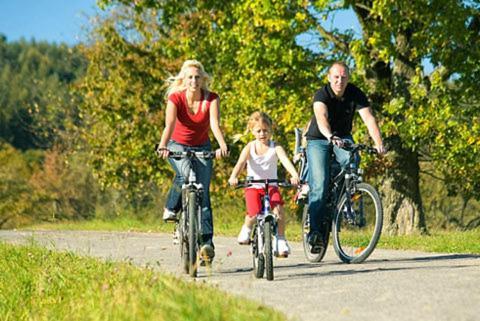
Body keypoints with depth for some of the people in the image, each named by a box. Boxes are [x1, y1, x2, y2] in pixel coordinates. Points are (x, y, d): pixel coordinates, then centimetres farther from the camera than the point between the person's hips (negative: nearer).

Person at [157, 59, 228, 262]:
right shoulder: (175, 98, -19)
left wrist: (223, 145, -50)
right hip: (178, 145, -1)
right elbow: (170, 124, -33)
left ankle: (206, 241, -10)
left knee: (203, 192, -10)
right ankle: (171, 208, -9)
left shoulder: (211, 99, -16)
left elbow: (215, 124, -31)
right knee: (185, 173, -33)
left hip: (202, 147, 1)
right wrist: (163, 146, -52)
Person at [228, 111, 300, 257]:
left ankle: (280, 239, -3)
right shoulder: (250, 147, -4)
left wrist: (294, 175, -41)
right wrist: (233, 177, -40)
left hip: (271, 186, 1)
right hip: (253, 186, -1)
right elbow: (240, 163, -19)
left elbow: (285, 160, -22)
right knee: (254, 214, -21)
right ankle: (247, 229, 15)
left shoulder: (275, 147, -4)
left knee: (278, 209, -23)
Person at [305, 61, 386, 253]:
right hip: (318, 140, -2)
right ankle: (315, 230, -14)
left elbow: (368, 118, -26)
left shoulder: (355, 94, -14)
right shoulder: (322, 95, -22)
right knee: (320, 185, -18)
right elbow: (321, 118, -42)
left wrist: (378, 143, -42)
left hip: (343, 138, 2)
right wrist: (330, 137, -63)